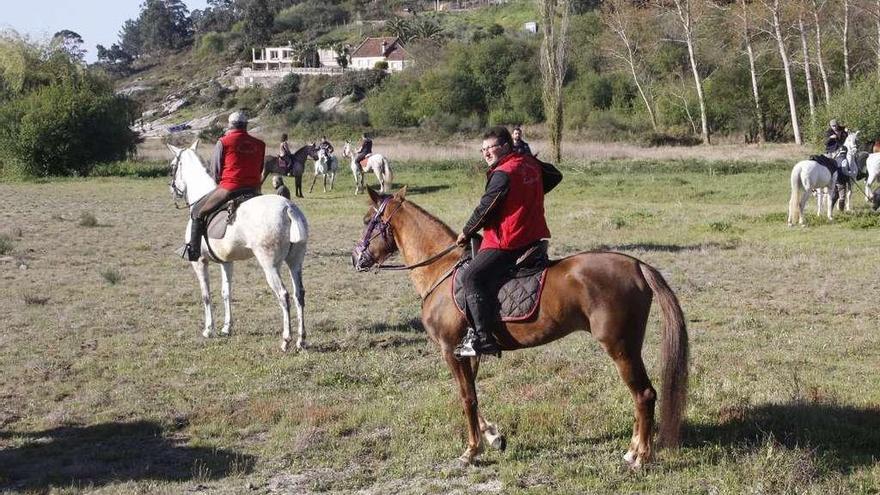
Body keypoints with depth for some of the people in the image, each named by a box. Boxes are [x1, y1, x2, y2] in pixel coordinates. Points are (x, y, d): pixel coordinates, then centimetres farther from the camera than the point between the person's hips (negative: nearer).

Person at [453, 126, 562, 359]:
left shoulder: (503, 174, -14)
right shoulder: (531, 164, 11)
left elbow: (485, 209, -12)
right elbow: (555, 176, 29)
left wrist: (466, 233, 2)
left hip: (508, 242, -10)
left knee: (472, 277, -15)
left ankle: (483, 337, -24)